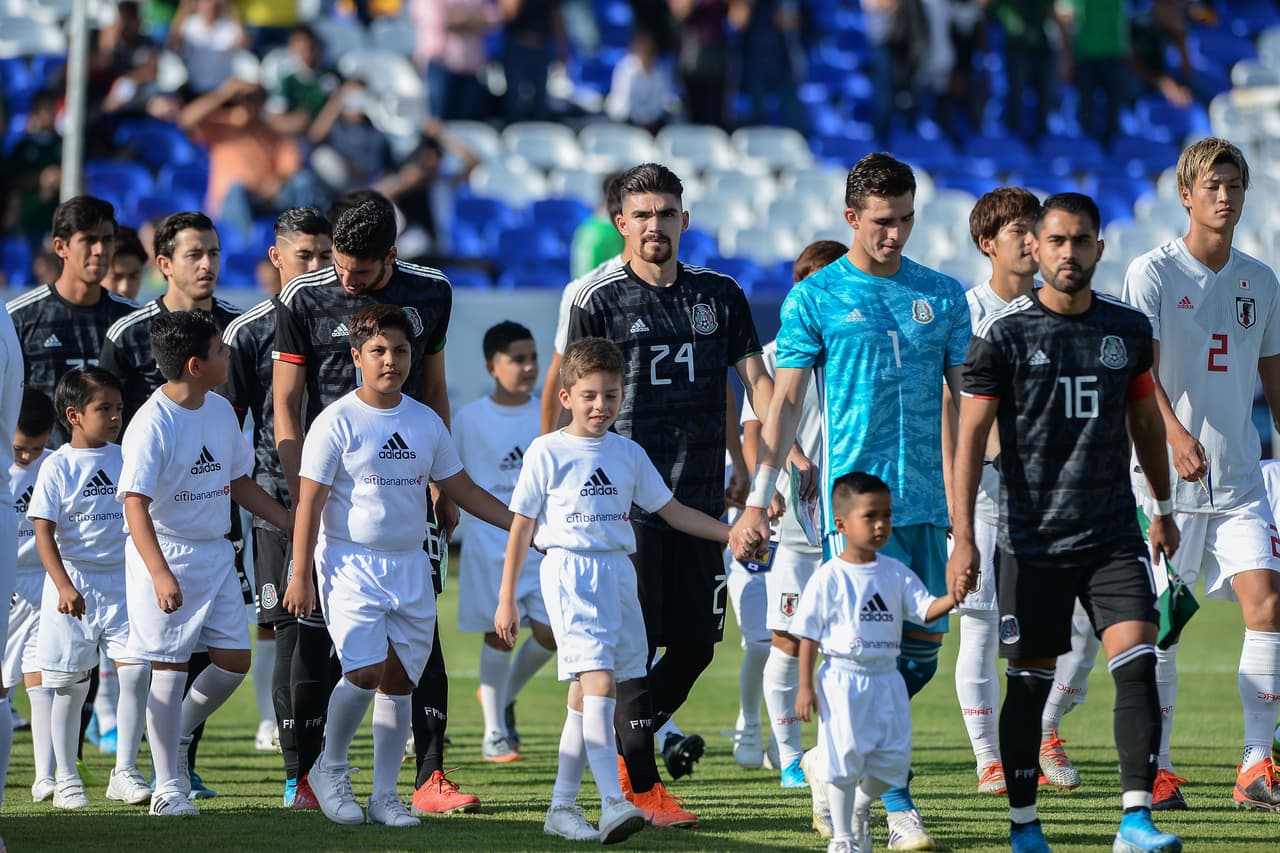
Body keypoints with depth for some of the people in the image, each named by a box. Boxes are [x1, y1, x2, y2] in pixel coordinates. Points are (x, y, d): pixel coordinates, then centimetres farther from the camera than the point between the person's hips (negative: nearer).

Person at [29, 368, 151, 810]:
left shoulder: (126, 460, 8)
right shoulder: (58, 467, -5)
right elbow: (44, 533, -10)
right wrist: (64, 586, -20)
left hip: (123, 586, 3)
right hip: (74, 589, -3)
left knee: (136, 671, -10)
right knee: (71, 684, 4)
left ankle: (124, 772, -2)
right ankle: (66, 779, 15)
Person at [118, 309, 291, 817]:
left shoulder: (221, 411, 6)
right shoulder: (153, 424, -18)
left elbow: (239, 483, 19)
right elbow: (135, 504, -23)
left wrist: (296, 525, 16)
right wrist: (160, 574, -33)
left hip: (215, 554, 7)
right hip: (166, 559, -7)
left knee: (234, 660, 2)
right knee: (169, 668, -3)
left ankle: (178, 733, 27)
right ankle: (169, 788, 4)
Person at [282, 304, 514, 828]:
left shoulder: (426, 422, 9)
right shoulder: (337, 423, -6)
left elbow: (462, 489, 18)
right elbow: (310, 501, -6)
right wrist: (301, 575, -10)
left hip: (410, 567, 5)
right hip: (351, 564, -5)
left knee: (400, 681, 4)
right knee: (366, 671, -18)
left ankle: (385, 795, 12)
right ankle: (330, 767, 5)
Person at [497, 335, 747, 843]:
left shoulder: (628, 454, 12)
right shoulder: (548, 453, -2)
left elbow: (672, 512, 17)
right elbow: (522, 528, 2)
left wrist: (732, 534, 7)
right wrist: (506, 600, 2)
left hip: (618, 572, 5)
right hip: (570, 572, -5)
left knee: (585, 694, 8)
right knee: (598, 681, -19)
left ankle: (562, 807, 16)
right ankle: (613, 802, -27)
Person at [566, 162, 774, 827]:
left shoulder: (721, 294, 11)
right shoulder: (598, 301, 0)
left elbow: (755, 379, 10)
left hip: (701, 495, 4)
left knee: (697, 642, 4)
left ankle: (629, 745, 26)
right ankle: (642, 786, 3)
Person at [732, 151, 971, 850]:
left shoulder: (942, 295, 11)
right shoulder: (815, 297, 1)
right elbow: (785, 404, 1)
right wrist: (759, 497, -6)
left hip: (926, 501, 4)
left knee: (921, 651, 4)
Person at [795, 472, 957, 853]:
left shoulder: (897, 574, 5)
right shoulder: (829, 578, -8)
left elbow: (925, 609, -1)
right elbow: (808, 635, -6)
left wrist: (954, 597, -22)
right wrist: (805, 686, -9)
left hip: (886, 679, 5)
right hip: (842, 680, -5)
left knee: (893, 758, 6)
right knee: (845, 757, -3)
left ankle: (860, 806, 34)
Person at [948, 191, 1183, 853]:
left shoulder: (1129, 328, 6)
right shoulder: (1002, 334, -5)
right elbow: (970, 435, -5)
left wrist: (1163, 511, 25)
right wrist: (962, 538, -11)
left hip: (1113, 536, 2)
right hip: (1031, 542, -2)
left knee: (1138, 665, -12)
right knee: (1030, 683, 3)